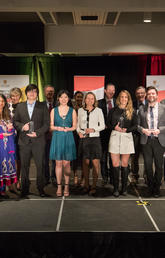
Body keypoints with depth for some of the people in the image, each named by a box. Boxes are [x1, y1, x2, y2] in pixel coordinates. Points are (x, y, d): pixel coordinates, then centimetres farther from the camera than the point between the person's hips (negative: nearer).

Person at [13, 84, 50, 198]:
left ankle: (41, 188, 14)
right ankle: (25, 189, 16)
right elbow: (15, 121, 11)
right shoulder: (20, 106, 13)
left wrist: (37, 133, -11)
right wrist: (22, 126, -9)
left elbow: (47, 124, 2)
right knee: (24, 166, 6)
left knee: (40, 166, 1)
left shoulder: (43, 106, 7)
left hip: (38, 140, -1)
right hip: (24, 141, 2)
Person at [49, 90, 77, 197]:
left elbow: (74, 126, 6)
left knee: (66, 163, 0)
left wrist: (67, 129, -13)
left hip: (68, 138, -1)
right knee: (58, 163, 1)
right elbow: (51, 126, 7)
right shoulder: (54, 110, 8)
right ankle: (59, 187, 8)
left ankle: (67, 186, 9)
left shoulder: (72, 111, 6)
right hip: (57, 138, 1)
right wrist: (58, 128, -12)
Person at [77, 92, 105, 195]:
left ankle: (94, 186, 2)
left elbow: (102, 126, 5)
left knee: (95, 163, -5)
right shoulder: (80, 110, 10)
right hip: (84, 139, 2)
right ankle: (86, 185, 14)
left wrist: (93, 129, -11)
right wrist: (79, 132, -5)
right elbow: (78, 125, 15)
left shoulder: (98, 110, 5)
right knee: (85, 162, 4)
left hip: (95, 138, -1)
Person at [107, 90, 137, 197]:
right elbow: (108, 123, 9)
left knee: (124, 164, 4)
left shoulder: (132, 112, 7)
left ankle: (124, 188, 11)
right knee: (115, 164, -3)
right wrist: (114, 127, -11)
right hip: (115, 137, 0)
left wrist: (127, 130, -13)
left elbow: (135, 126, 5)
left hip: (127, 137, 0)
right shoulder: (113, 110, 10)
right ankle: (116, 188, 3)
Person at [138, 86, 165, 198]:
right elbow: (137, 124, 9)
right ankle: (150, 187, 24)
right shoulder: (142, 109, 8)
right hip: (146, 141, 1)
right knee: (148, 165, 5)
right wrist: (142, 130, -9)